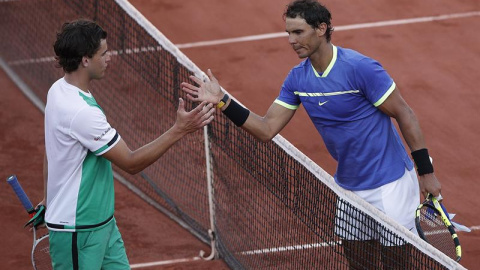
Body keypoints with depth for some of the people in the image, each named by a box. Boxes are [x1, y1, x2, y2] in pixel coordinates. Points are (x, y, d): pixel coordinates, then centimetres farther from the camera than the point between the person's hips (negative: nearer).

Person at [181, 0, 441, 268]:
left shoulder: (360, 68, -21)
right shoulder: (297, 78, -1)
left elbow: (405, 115, -14)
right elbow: (267, 129, 0)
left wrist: (427, 171, -14)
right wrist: (222, 101, -11)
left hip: (390, 184, -7)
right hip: (349, 185, 7)